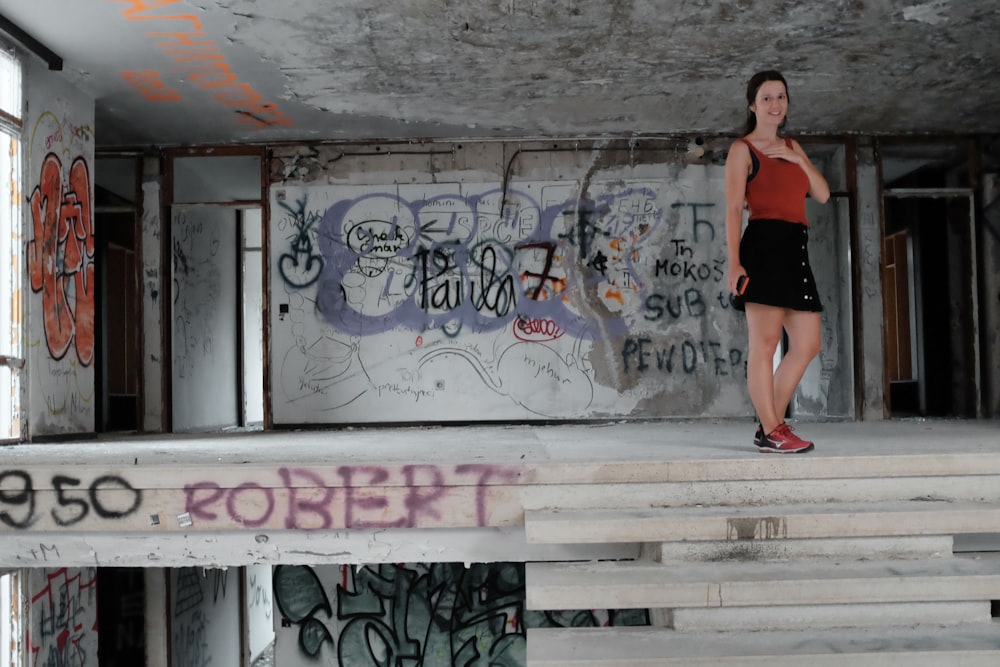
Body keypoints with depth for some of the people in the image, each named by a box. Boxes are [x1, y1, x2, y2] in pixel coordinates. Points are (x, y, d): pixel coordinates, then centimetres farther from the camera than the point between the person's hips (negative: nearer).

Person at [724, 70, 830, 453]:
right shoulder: (743, 149, 3)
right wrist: (734, 262, -16)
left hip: (795, 249, 8)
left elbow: (823, 194, 16)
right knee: (764, 342, -8)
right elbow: (733, 209, -6)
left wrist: (798, 159, 2)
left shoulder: (791, 147, 23)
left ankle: (771, 424, 12)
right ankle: (771, 432, -4)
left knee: (808, 344, 5)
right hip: (763, 245, -8)